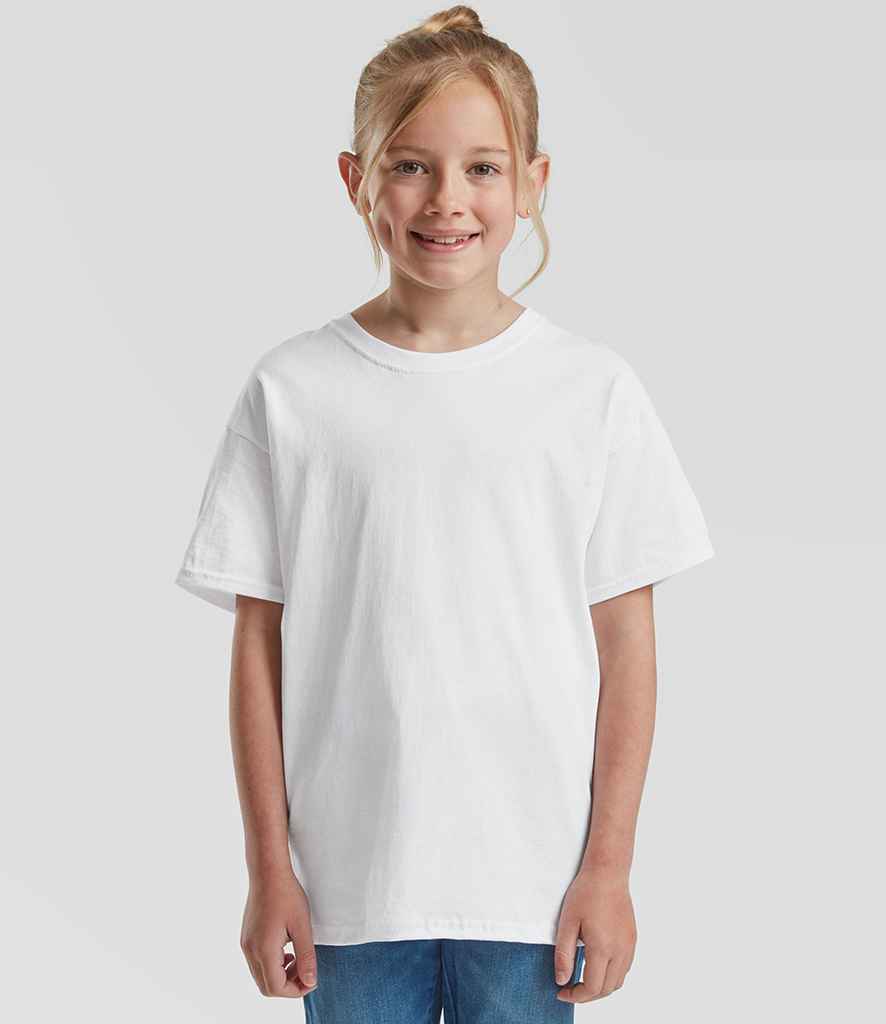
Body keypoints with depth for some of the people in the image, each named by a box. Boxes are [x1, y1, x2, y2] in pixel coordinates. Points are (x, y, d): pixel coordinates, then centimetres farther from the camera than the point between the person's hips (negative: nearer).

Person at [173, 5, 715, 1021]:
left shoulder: (593, 390, -3)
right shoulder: (291, 391, -3)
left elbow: (625, 645, -1)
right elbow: (260, 644, -1)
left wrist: (609, 866, -1)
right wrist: (269, 869, 0)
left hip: (533, 876, 0)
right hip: (351, 879, 0)